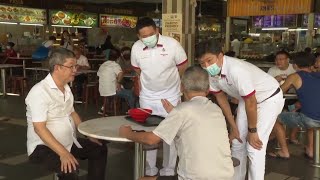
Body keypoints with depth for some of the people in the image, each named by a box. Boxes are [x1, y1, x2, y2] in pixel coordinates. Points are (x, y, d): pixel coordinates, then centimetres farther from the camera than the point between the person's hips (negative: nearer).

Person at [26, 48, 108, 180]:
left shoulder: (66, 88, 8)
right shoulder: (40, 91, -21)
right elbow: (39, 128, -27)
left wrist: (90, 135, 11)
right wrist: (63, 153, -34)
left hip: (69, 142, 9)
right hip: (44, 146, -9)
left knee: (100, 149, 13)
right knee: (70, 169, -33)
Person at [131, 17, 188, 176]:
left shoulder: (172, 44, -18)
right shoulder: (136, 48, -10)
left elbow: (183, 66, -4)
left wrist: (168, 80, 5)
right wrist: (149, 82, 9)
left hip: (170, 96, -2)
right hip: (147, 97, 3)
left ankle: (169, 170, 22)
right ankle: (150, 169, 26)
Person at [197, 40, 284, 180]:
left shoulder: (236, 70, -39)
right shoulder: (210, 73, -16)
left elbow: (251, 102, -30)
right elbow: (221, 98, -2)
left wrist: (252, 131, -18)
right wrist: (233, 127, 1)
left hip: (269, 98, -7)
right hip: (246, 99, 7)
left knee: (254, 147, -12)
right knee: (237, 142, 12)